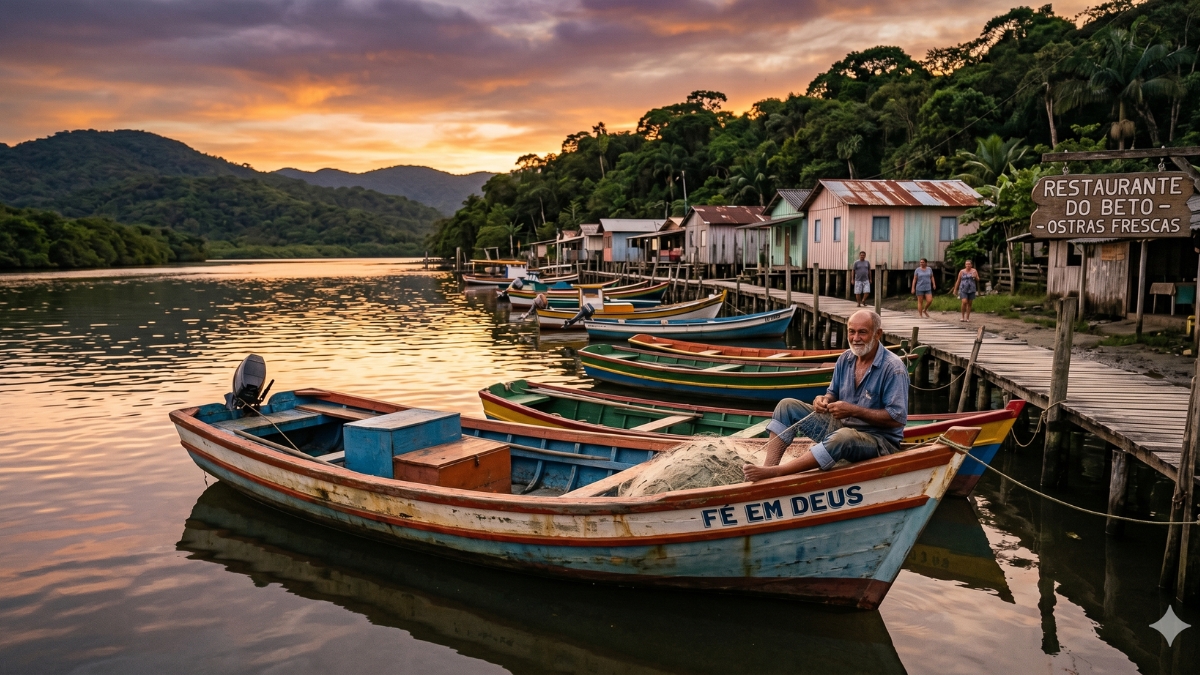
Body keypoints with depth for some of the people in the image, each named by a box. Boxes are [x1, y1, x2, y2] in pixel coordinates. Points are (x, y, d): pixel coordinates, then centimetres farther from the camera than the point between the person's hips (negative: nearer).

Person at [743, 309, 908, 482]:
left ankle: (773, 473, -41)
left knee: (844, 437, -42)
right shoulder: (845, 359, 3)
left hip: (879, 439, -7)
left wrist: (853, 410, -26)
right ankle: (769, 466, -22)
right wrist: (825, 400, -10)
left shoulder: (893, 368, -18)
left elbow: (897, 419, -22)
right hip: (841, 425, 8)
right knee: (787, 405, -1)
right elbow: (833, 393, 15)